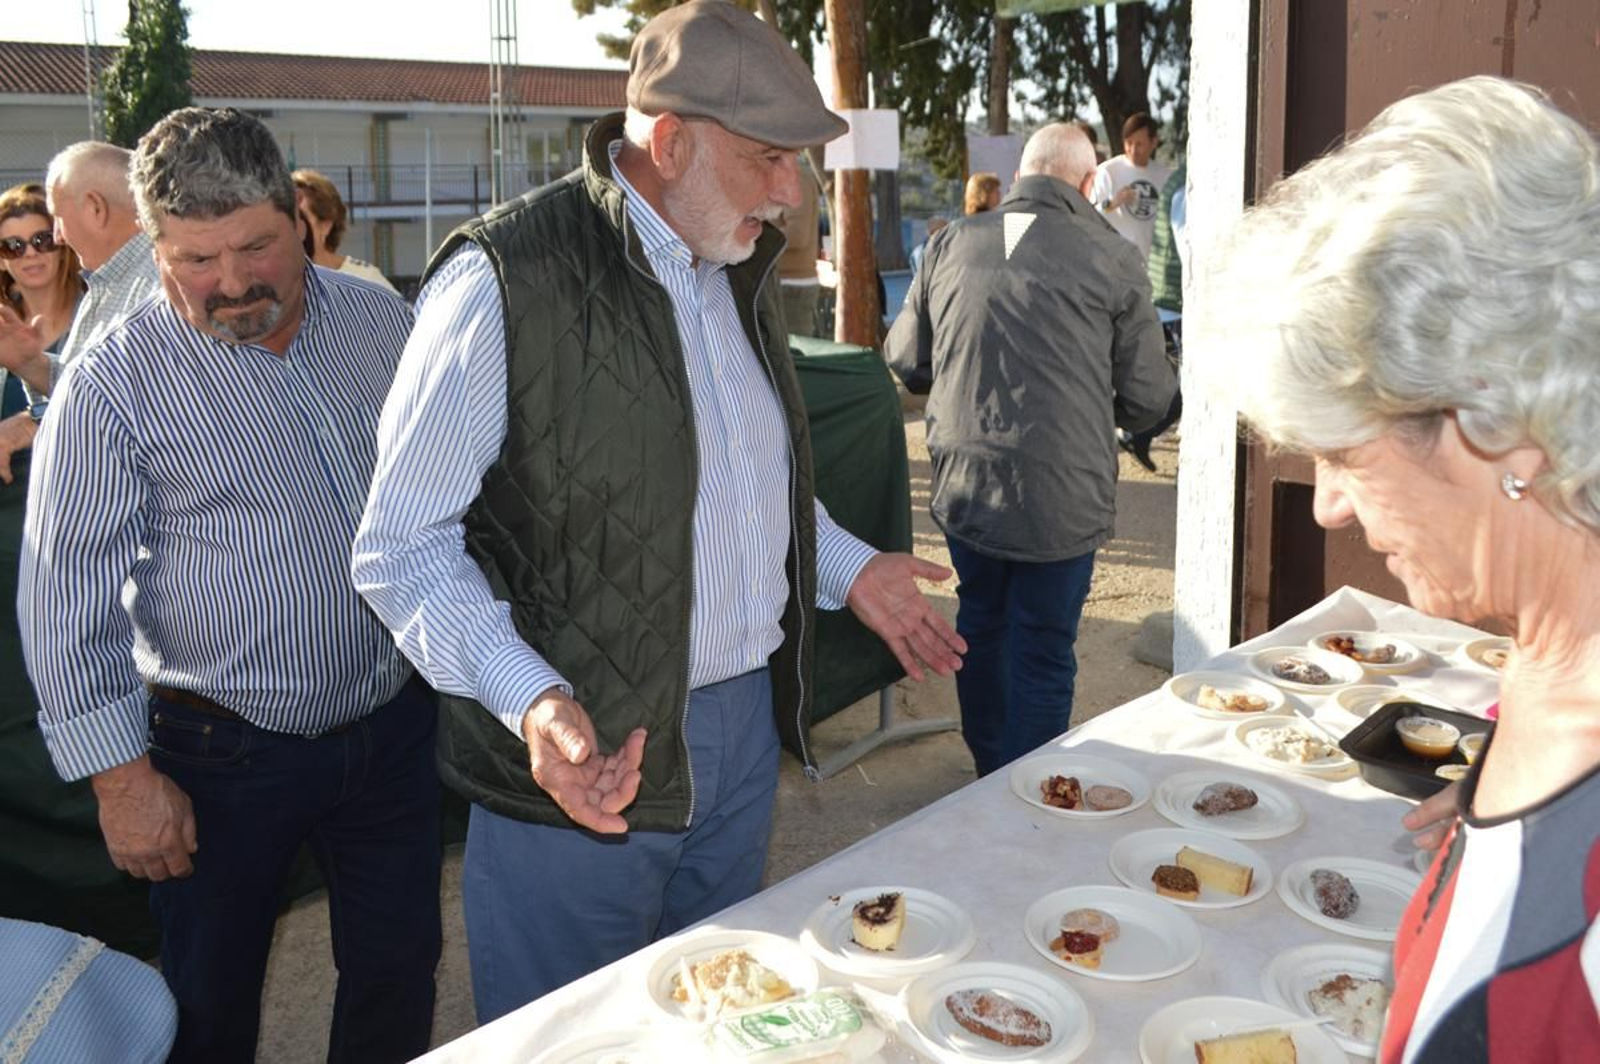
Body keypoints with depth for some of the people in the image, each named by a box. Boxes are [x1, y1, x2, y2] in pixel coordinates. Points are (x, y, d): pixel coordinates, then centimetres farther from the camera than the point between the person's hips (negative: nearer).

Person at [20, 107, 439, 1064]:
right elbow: (73, 594, -11)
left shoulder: (382, 321, -1)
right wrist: (121, 775, -11)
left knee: (400, 971, 18)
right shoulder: (115, 385, -13)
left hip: (394, 725, 4)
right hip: (224, 759, -3)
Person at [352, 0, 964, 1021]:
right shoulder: (504, 280, -18)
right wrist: (530, 700, -29)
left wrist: (848, 567, 10)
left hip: (746, 732, 7)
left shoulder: (741, 268, 8)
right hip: (582, 753, -6)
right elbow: (402, 546, -17)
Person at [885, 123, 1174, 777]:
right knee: (1043, 649, 8)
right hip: (1062, 496, -4)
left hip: (962, 491, 4)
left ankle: (988, 773, 42)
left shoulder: (952, 245, 1)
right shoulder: (1113, 259, -7)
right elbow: (1147, 399, -3)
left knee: (980, 623, 23)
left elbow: (905, 361, 9)